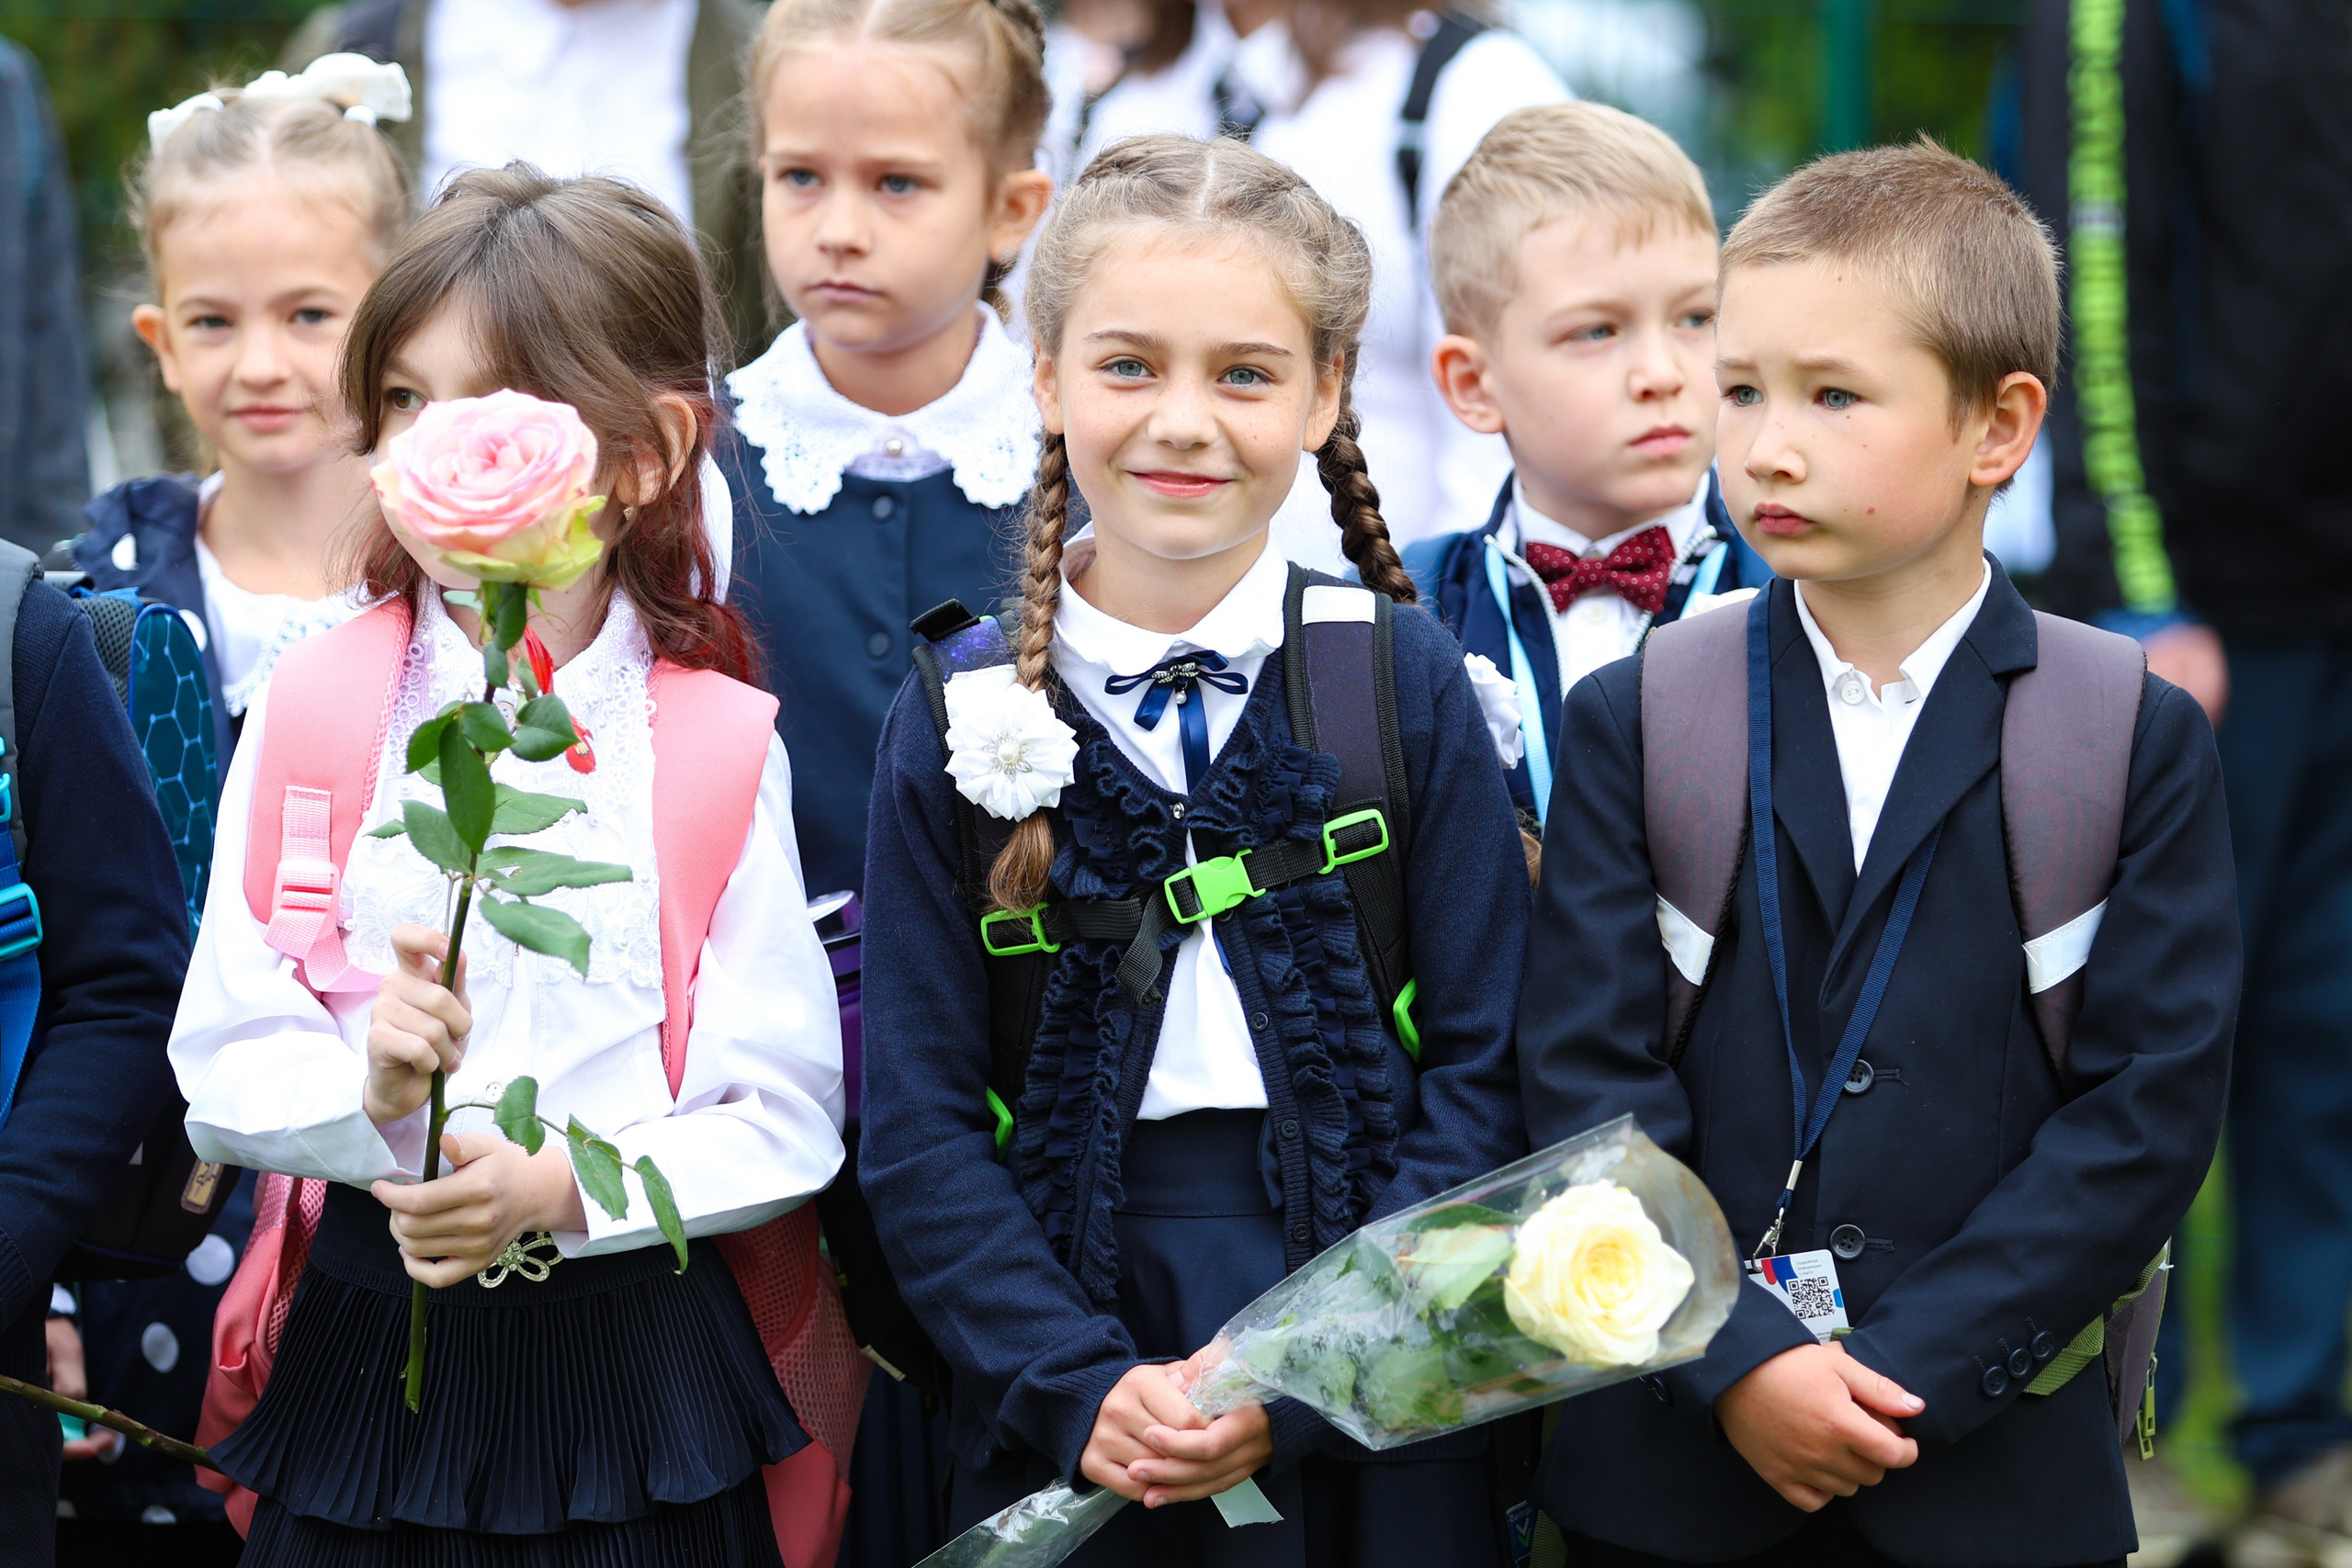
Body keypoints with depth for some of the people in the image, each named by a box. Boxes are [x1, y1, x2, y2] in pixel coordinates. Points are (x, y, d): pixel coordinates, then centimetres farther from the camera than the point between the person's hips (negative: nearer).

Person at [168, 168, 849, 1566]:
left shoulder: (715, 744, -3)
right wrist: (367, 1090, -22)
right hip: (371, 1337, 1)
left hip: (632, 1335, -1)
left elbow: (786, 1122, -5)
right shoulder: (313, 712, 0)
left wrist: (567, 1188, -19)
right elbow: (221, 1068, -2)